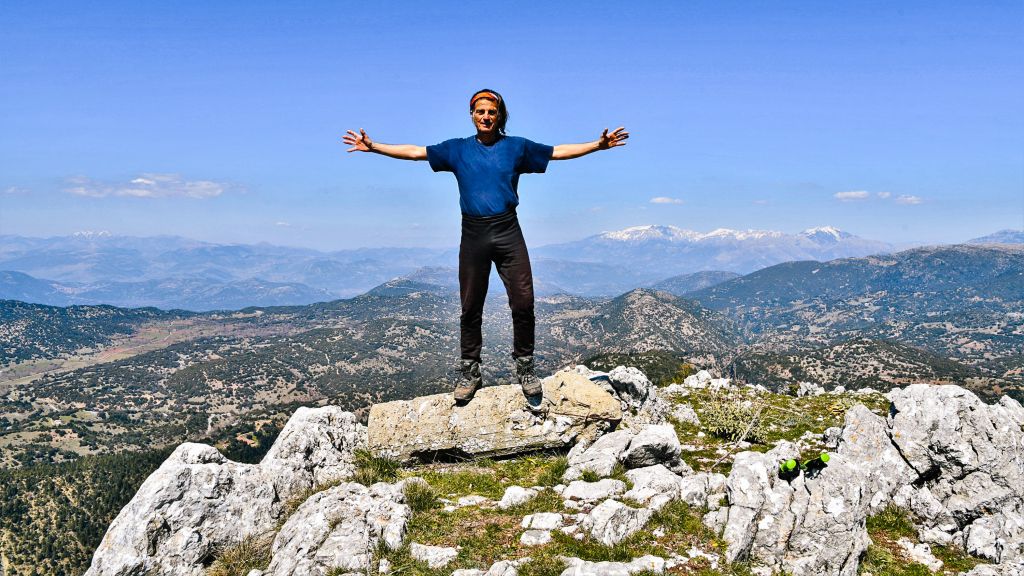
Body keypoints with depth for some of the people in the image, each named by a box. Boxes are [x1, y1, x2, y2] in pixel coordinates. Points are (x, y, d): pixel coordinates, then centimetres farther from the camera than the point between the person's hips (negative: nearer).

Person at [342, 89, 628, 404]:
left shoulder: (517, 147, 9)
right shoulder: (458, 149, 11)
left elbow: (559, 151, 10)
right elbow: (413, 151, 12)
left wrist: (598, 145, 2)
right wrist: (373, 147, 8)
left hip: (508, 232, -1)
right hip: (473, 234, 1)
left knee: (523, 302, -6)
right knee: (471, 307, 6)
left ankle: (525, 368, 10)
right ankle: (470, 372, 18)